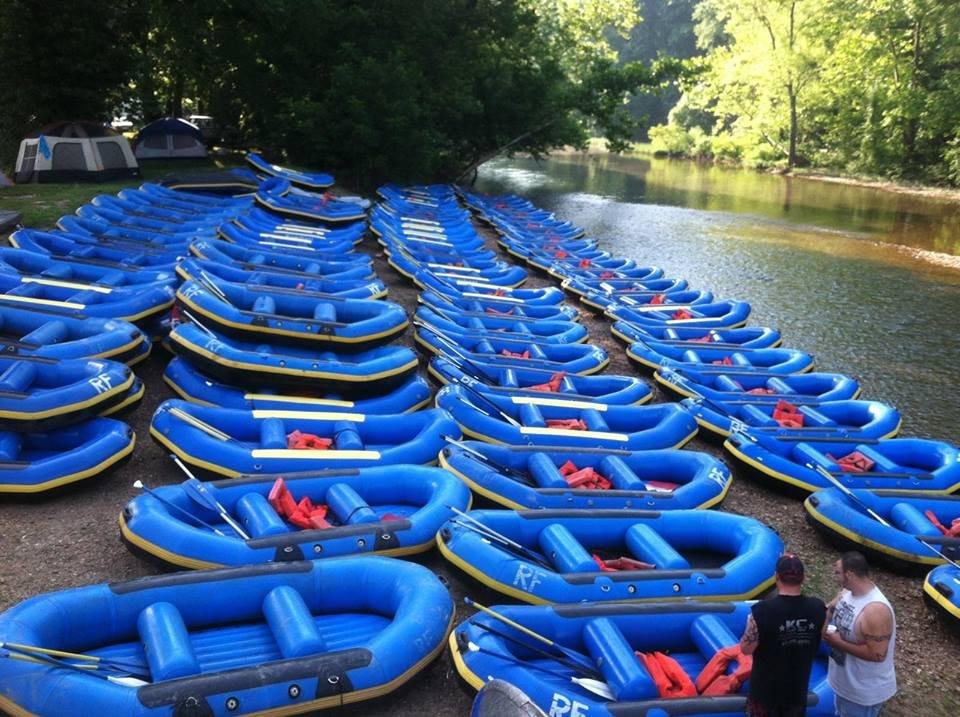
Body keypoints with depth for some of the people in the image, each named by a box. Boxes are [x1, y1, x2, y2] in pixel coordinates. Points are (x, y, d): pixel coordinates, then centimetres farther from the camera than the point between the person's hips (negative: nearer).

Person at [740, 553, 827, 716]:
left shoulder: (762, 611, -27)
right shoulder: (817, 608, -14)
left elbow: (746, 649, -17)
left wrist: (752, 626, 0)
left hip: (766, 689, -3)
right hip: (798, 688, 3)